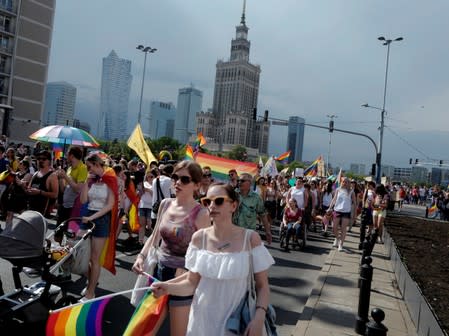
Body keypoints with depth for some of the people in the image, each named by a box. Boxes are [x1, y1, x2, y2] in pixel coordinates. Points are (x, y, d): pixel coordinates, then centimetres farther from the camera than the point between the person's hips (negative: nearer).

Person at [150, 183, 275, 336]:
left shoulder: (250, 238, -13)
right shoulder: (199, 238, -6)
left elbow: (262, 285, -7)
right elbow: (192, 283, 0)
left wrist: (259, 318, -21)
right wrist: (168, 287, -18)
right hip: (202, 319, 3)